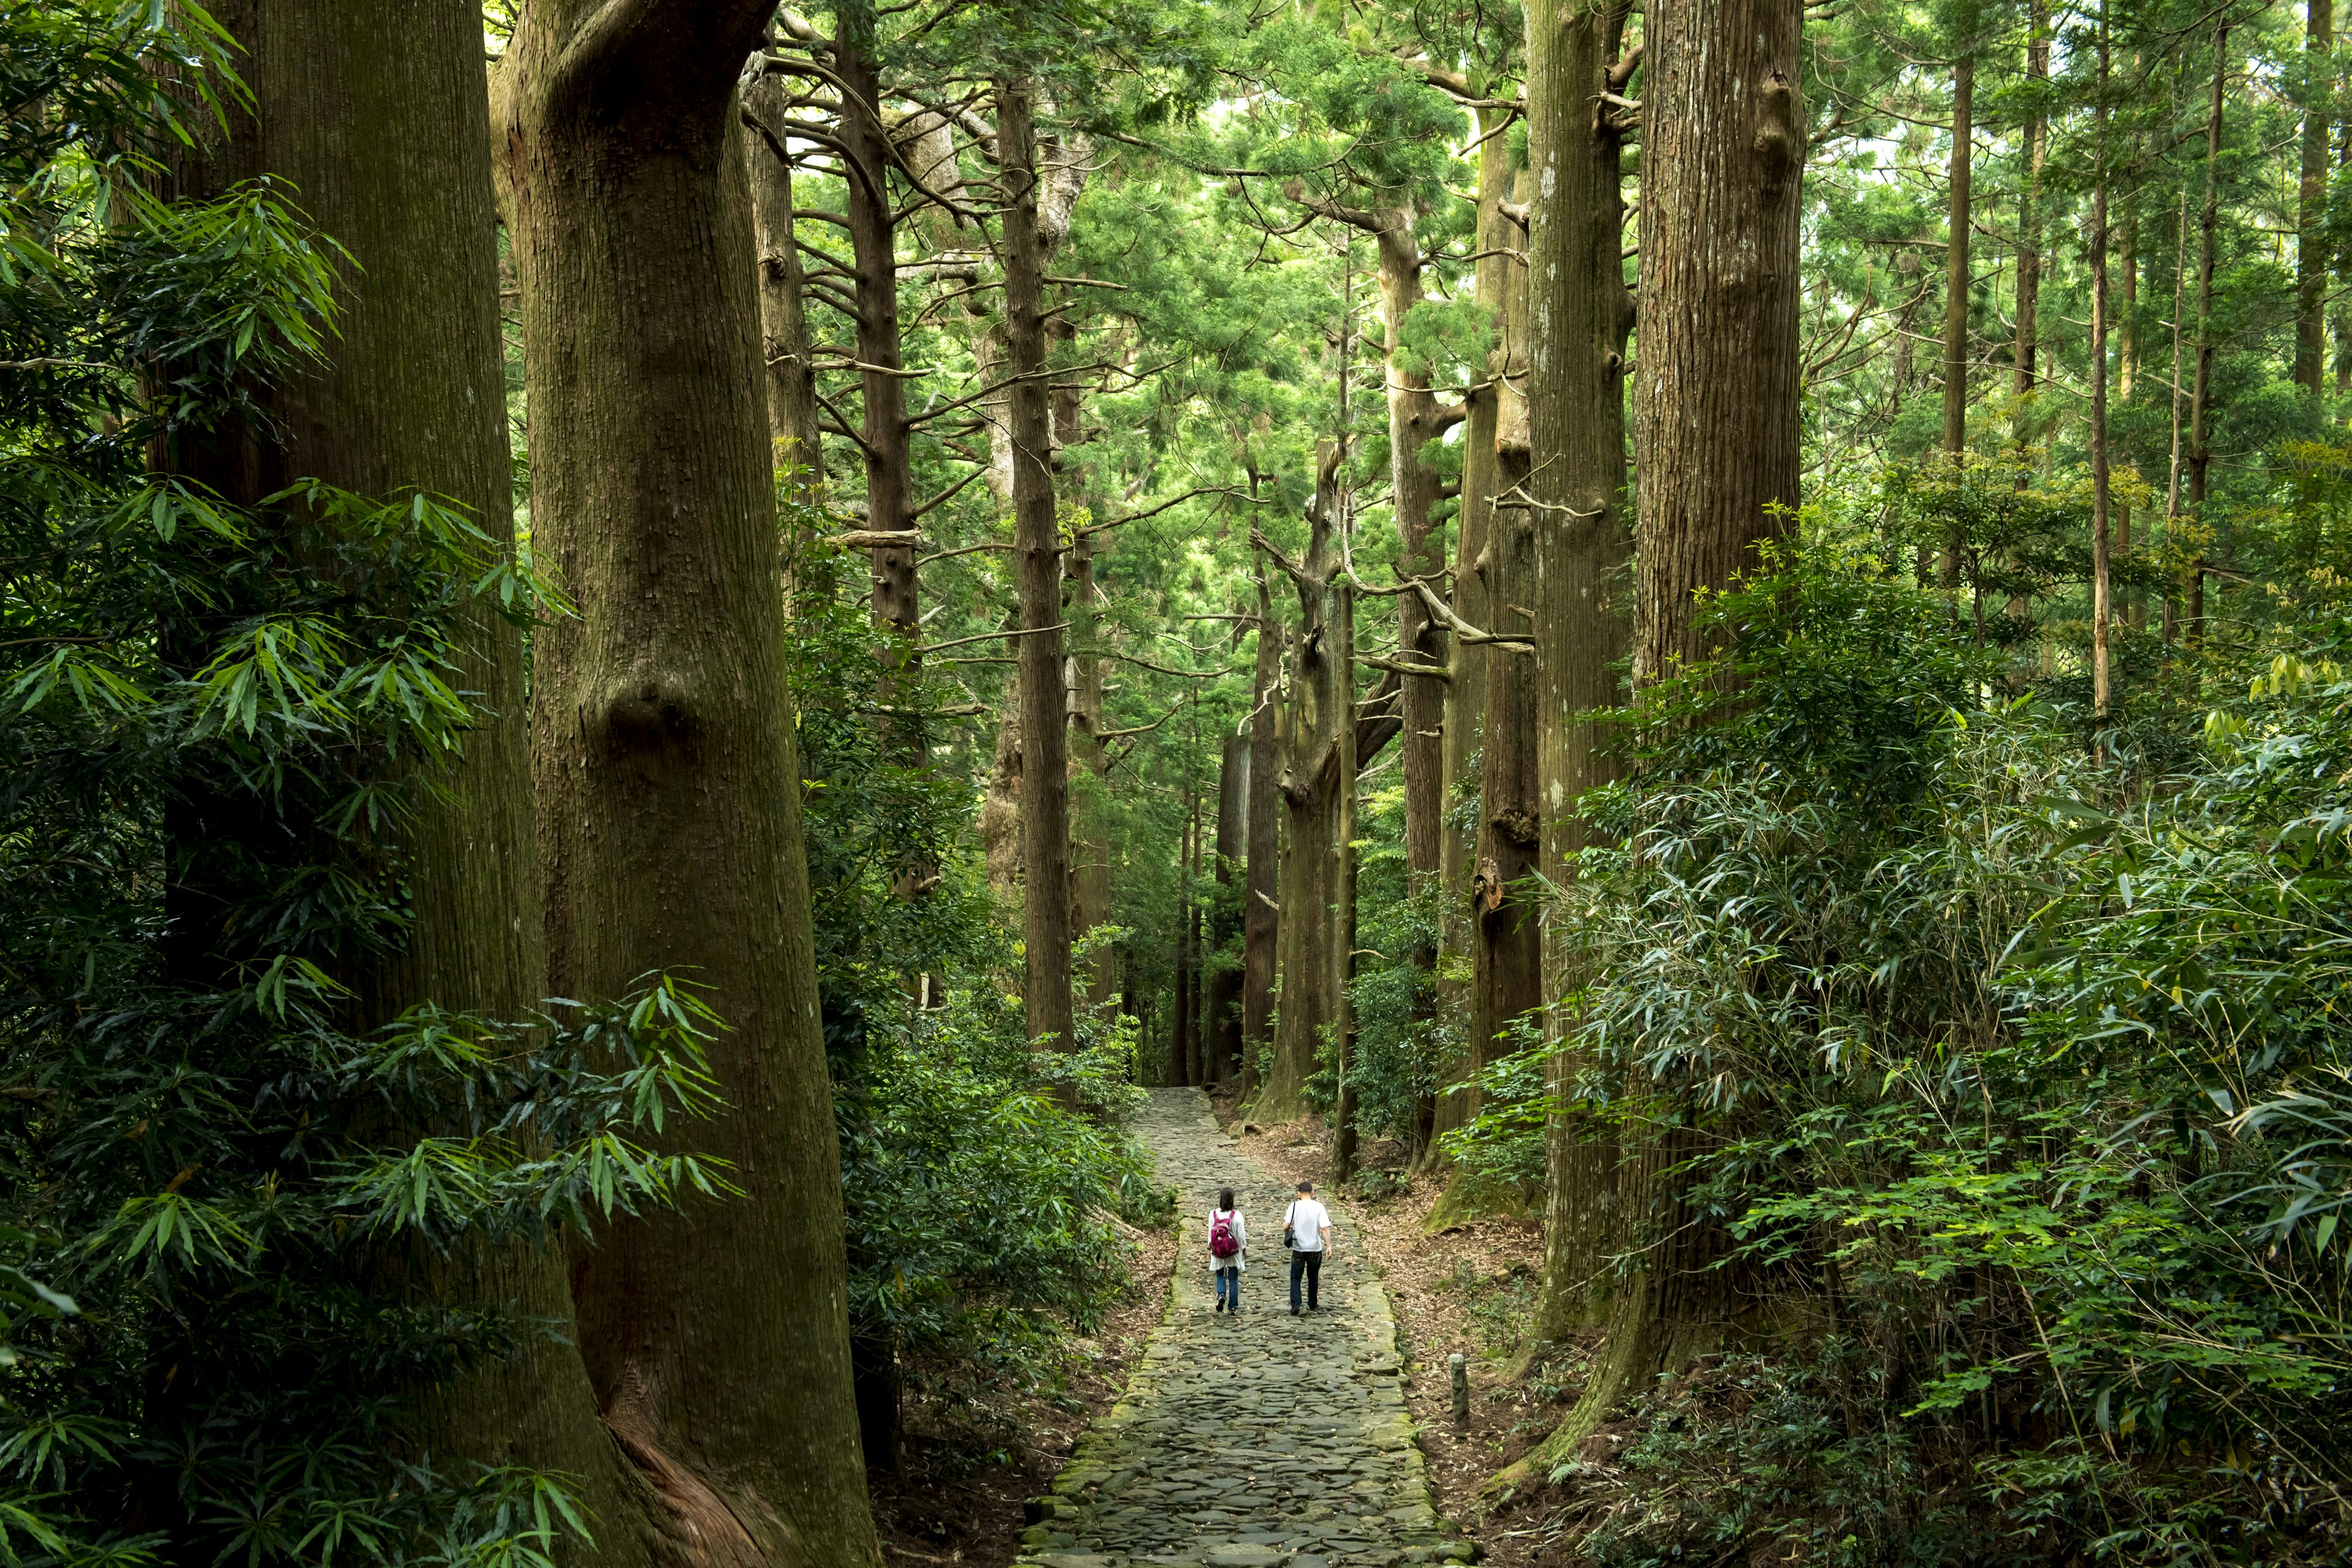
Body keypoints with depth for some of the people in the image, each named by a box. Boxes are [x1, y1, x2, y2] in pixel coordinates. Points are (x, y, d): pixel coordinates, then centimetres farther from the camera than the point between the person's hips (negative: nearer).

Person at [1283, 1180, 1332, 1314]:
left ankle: (1295, 1304, -9)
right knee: (1313, 1277, 18)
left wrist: (1287, 1236, 10)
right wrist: (1329, 1246, -9)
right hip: (1315, 1248, 1)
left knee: (1295, 1277, 6)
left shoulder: (1294, 1206, -7)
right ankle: (1312, 1304, 29)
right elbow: (1325, 1228, -13)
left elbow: (1286, 1226, -10)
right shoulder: (1319, 1207, -7)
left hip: (1298, 1249, -1)